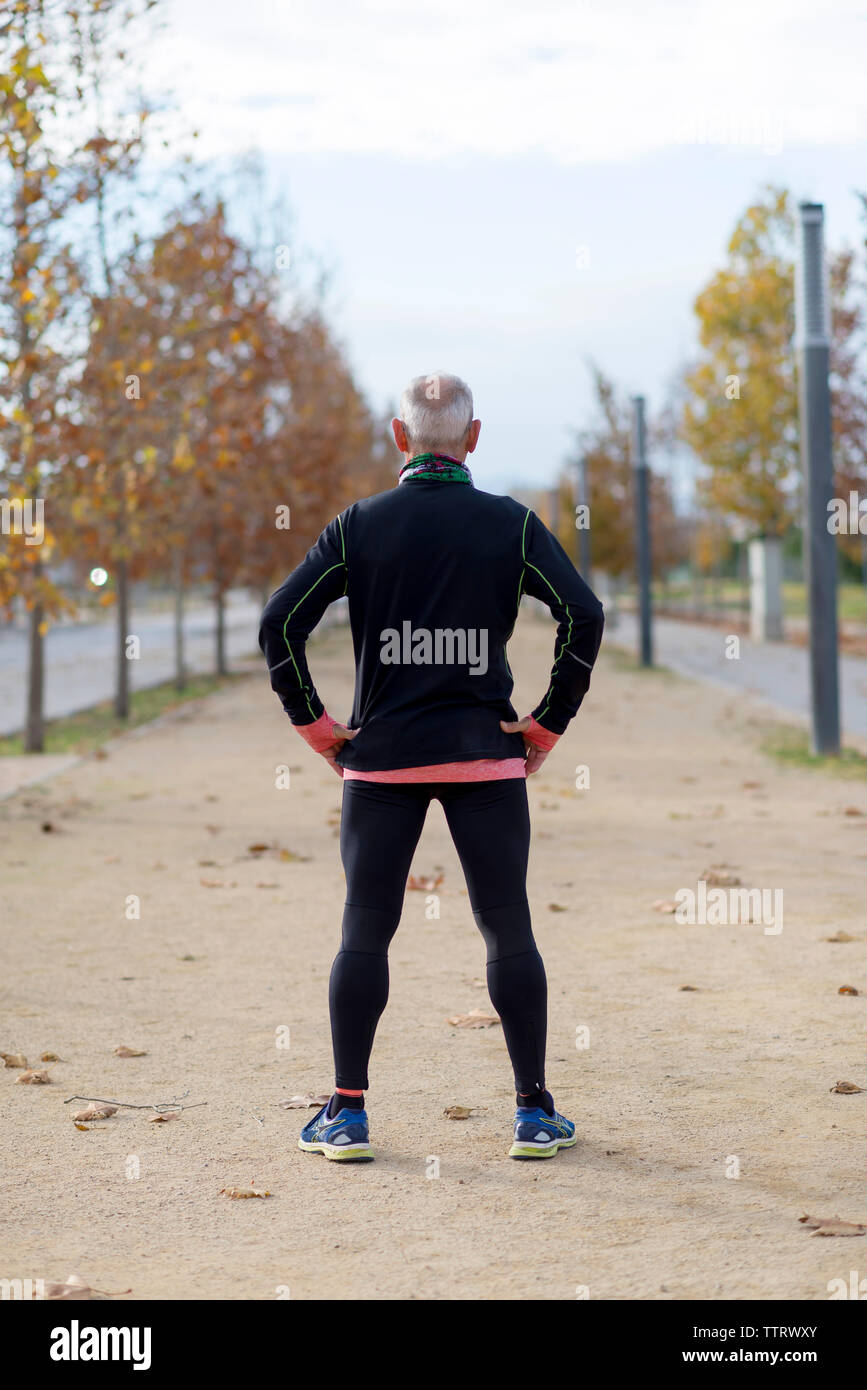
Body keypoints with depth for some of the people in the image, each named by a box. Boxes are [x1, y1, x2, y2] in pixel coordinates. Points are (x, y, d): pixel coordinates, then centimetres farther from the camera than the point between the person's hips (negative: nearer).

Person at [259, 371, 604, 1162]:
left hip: (381, 760, 0)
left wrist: (319, 730, 3)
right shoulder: (511, 524, 1)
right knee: (509, 934, 7)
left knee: (365, 935, 7)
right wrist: (547, 727, -1)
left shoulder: (361, 525, 2)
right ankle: (535, 1116, 8)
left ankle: (348, 1116, 7)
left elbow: (280, 625, -4)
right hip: (487, 758, 0)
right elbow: (584, 616, -8)